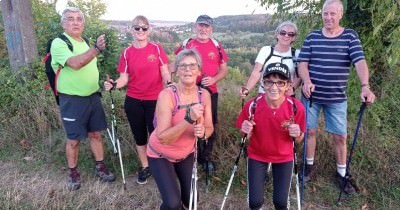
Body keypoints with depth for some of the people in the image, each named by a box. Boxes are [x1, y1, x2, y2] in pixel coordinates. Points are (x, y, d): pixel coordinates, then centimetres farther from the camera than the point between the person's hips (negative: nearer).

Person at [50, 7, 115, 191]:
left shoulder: (85, 43, 11)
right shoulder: (59, 43, -12)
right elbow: (75, 63, -31)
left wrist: (101, 85, 15)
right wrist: (96, 49, -40)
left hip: (93, 96, 6)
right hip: (73, 100, -6)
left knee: (96, 134, 12)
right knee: (74, 139, 6)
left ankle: (100, 167, 26)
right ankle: (73, 172, 25)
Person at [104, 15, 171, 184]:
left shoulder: (157, 49, -2)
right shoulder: (127, 53, 2)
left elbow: (165, 73, -1)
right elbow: (124, 78, 0)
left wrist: (169, 83, -22)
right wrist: (113, 85, -20)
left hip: (154, 100, -2)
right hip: (133, 101, 2)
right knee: (139, 136, 13)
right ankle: (145, 167, 31)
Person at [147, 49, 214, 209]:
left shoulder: (204, 95, -12)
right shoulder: (166, 95, -27)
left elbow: (209, 128, -5)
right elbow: (162, 137, -31)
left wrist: (203, 133, -28)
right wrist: (189, 119, -41)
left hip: (187, 154, 5)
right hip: (161, 155, -4)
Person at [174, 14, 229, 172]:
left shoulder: (216, 46, 3)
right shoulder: (187, 44, 2)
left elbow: (224, 70, 5)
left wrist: (213, 79, -13)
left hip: (210, 91, 1)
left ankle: (206, 158, 25)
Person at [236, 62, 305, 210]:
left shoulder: (296, 107, -22)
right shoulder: (252, 105, -23)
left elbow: (298, 140, -7)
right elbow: (246, 135, -7)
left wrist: (297, 134, -29)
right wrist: (245, 130, -29)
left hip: (284, 157, 1)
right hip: (257, 155, 0)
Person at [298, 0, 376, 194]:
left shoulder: (350, 36, -2)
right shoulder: (312, 37, 1)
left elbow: (360, 62, -14)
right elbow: (302, 63, -3)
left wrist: (365, 86, -31)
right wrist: (307, 82, -23)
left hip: (337, 98, 0)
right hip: (312, 95, 1)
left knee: (340, 136, 6)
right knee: (310, 131, 9)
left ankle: (342, 173, 24)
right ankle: (309, 166, 28)